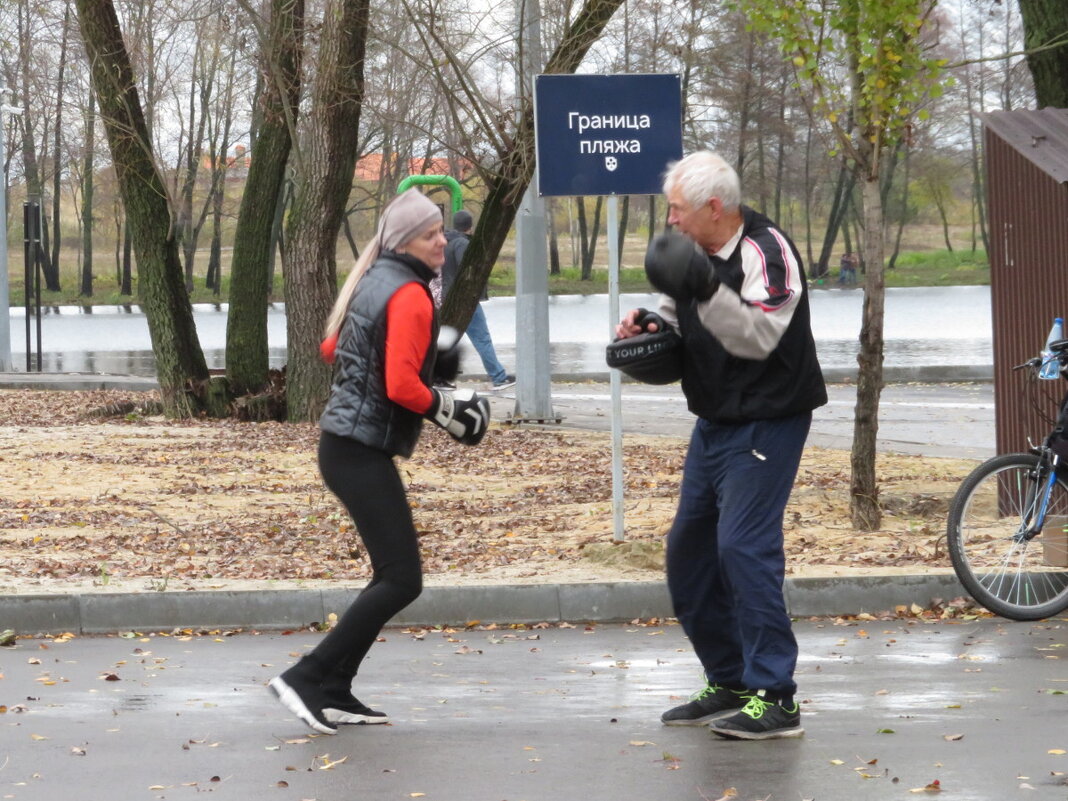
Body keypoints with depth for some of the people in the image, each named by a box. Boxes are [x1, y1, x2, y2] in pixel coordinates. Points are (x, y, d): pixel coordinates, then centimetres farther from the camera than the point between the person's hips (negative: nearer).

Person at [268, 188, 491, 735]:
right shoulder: (410, 295, -15)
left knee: (393, 576, 14)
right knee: (402, 580, -9)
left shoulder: (374, 280, 14)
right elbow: (402, 386, -21)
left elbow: (332, 348, 24)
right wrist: (445, 410, -5)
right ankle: (307, 679, -9)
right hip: (364, 452, -10)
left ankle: (333, 693, 14)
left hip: (344, 442, 10)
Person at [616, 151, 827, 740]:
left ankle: (773, 698, -12)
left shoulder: (766, 252, -17)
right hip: (714, 422, 10)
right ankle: (728, 684, 23)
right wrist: (650, 326, 2)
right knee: (688, 550, 12)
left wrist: (709, 292, -39)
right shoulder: (697, 254, 10)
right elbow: (685, 330, 23)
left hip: (766, 423, -10)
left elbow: (760, 335, -28)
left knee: (744, 547, -16)